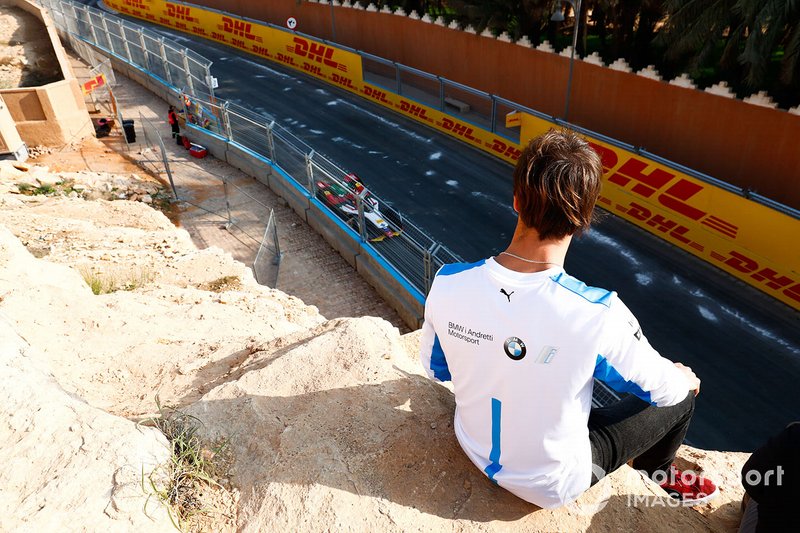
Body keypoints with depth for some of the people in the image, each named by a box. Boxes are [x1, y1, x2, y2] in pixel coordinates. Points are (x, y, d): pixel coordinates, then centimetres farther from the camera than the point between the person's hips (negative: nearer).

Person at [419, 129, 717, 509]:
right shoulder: (599, 315, -35)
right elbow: (660, 388, -13)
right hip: (553, 485, -3)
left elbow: (435, 369, -5)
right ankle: (657, 471, 46)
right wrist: (686, 379, 11)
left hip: (475, 451, 4)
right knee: (682, 392, 15)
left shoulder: (448, 283, -25)